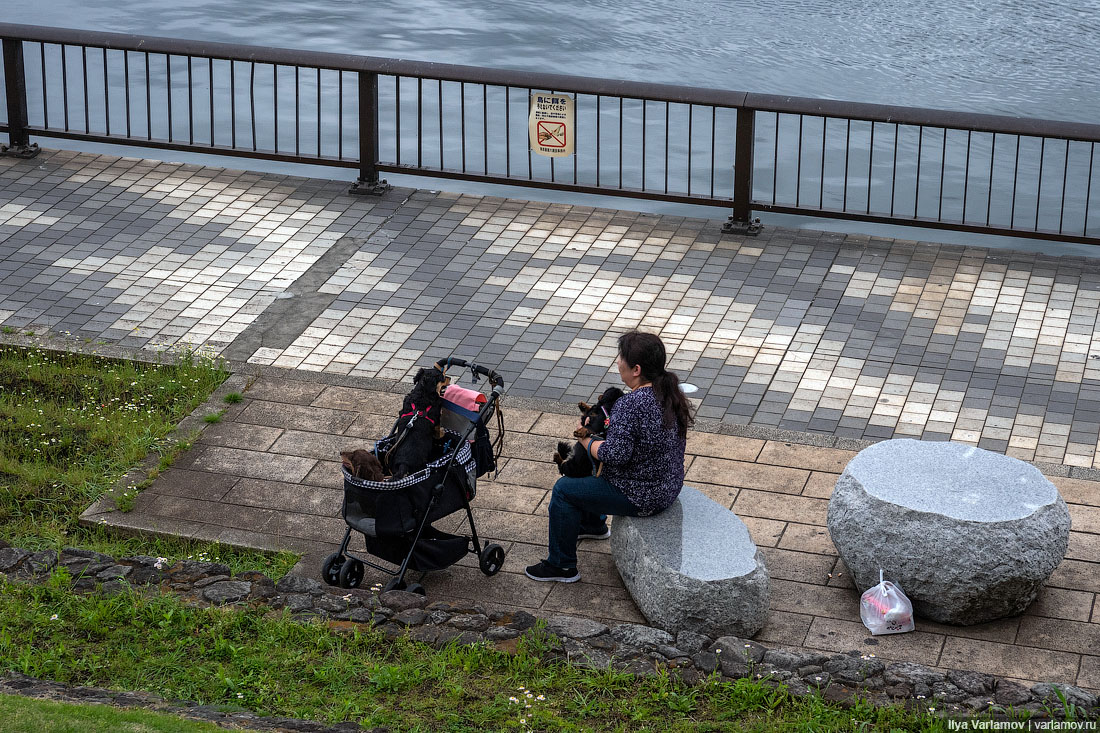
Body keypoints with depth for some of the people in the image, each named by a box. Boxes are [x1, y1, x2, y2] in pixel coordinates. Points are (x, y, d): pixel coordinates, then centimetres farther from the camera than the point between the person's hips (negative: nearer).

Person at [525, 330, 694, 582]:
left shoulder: (630, 405, -30)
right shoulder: (670, 393, -1)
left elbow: (616, 454, -32)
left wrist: (588, 441, -12)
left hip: (641, 497, -9)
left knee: (564, 490, 4)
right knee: (591, 466, 30)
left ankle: (561, 566, 15)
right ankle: (593, 524, 52)